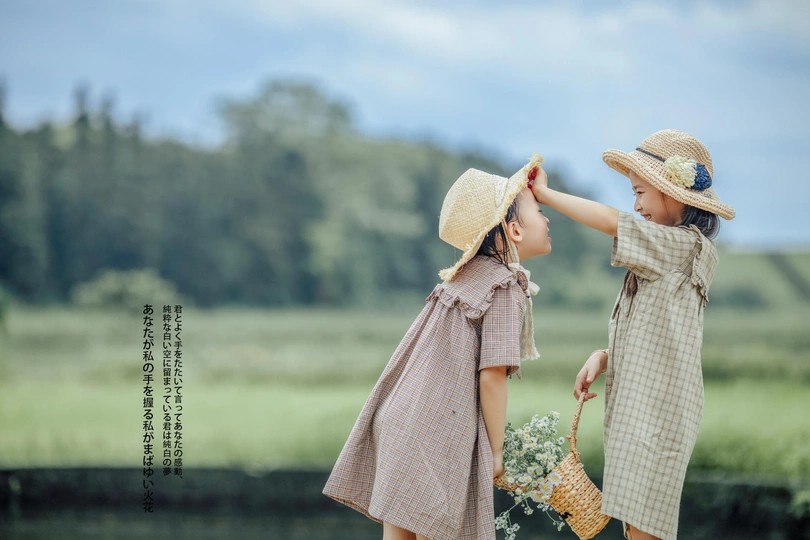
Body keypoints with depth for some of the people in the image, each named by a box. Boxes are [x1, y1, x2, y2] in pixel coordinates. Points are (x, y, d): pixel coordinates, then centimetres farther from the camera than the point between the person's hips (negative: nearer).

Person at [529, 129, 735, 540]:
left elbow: (611, 221, -19)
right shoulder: (661, 259, 19)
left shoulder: (687, 245, -10)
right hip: (634, 407, 9)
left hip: (658, 409, -9)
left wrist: (545, 194, -9)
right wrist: (603, 357, 3)